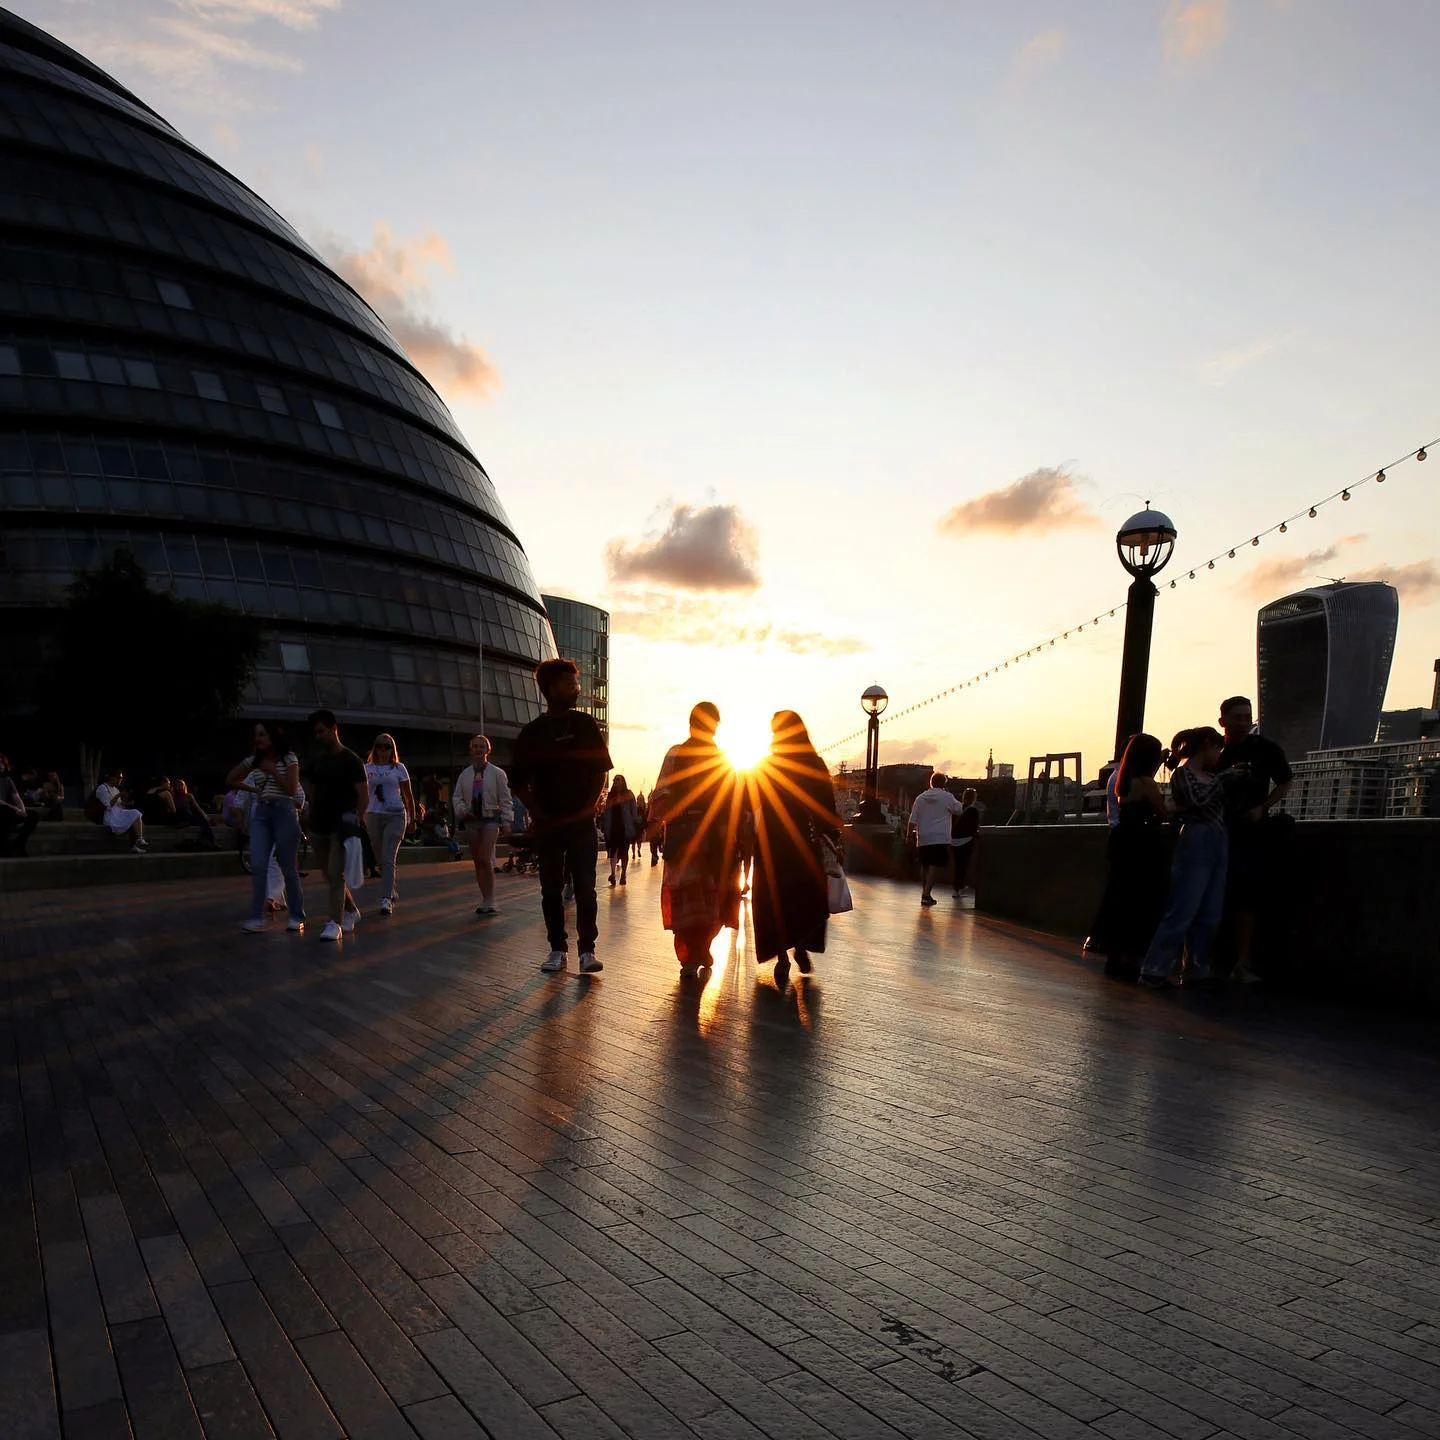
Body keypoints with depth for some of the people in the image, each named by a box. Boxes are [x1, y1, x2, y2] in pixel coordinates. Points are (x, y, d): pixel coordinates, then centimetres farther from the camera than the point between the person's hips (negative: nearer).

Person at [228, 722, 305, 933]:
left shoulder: (288, 758, -1)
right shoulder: (254, 760, 9)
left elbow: (292, 790, -9)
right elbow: (230, 779, 19)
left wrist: (272, 771, -11)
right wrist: (253, 790, 11)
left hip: (283, 811, -4)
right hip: (260, 814, 4)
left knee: (288, 867, 2)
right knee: (257, 866, -9)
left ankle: (297, 916, 12)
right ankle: (256, 917, -7)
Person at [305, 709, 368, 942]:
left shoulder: (350, 760, -5)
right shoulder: (316, 762, 11)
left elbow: (364, 794, -7)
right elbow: (313, 794, 17)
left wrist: (357, 821, -17)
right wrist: (311, 823, 11)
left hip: (341, 826, -6)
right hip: (319, 827, 6)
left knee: (336, 875, -12)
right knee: (330, 875, 13)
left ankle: (335, 923, -11)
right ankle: (351, 910, 31)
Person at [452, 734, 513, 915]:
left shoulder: (497, 773, 1)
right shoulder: (464, 775, 10)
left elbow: (505, 799, 1)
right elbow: (457, 797, 11)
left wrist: (506, 822, -5)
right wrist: (462, 809, -10)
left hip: (490, 819, -4)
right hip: (471, 820, 4)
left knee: (485, 860, -15)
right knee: (477, 861, 8)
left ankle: (489, 901, -9)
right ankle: (486, 900, 17)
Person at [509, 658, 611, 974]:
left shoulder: (585, 724, 2)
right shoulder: (532, 733, 0)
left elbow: (601, 770, 7)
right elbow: (520, 782, 6)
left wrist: (589, 807, -3)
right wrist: (538, 815, -3)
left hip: (582, 822, 0)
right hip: (548, 825, 0)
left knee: (585, 887, -5)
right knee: (551, 889, 5)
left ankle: (587, 951, -2)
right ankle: (557, 949, 14)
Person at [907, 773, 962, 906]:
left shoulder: (920, 797, 9)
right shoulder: (947, 797, -3)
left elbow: (913, 819, 7)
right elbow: (958, 809, 13)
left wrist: (910, 834, 12)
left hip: (923, 838, 5)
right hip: (940, 838, -5)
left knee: (924, 865, 16)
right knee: (935, 865, -8)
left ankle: (924, 893, 23)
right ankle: (926, 894, -19)